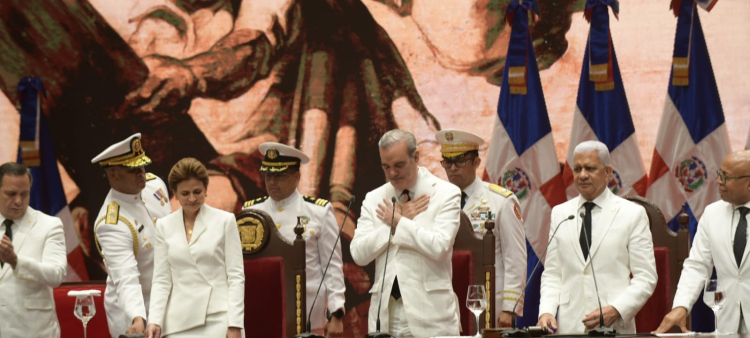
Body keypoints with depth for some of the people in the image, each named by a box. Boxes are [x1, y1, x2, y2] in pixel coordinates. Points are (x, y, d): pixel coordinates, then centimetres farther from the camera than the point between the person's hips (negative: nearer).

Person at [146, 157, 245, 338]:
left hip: (218, 320, -2)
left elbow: (236, 276, 0)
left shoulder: (225, 221, 3)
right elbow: (161, 280, 8)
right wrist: (155, 320, -6)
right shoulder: (164, 226, 10)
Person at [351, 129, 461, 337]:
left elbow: (439, 247, -15)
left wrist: (397, 221, -5)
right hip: (385, 314, 3)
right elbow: (358, 254, 2)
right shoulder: (374, 199, 13)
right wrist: (398, 221, -3)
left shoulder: (446, 194, 0)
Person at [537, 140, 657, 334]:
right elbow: (552, 274, 13)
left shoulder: (632, 214, 3)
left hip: (615, 327, -2)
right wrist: (546, 311, -4)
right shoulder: (559, 214, 13)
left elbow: (645, 278, -1)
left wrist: (616, 310, -15)